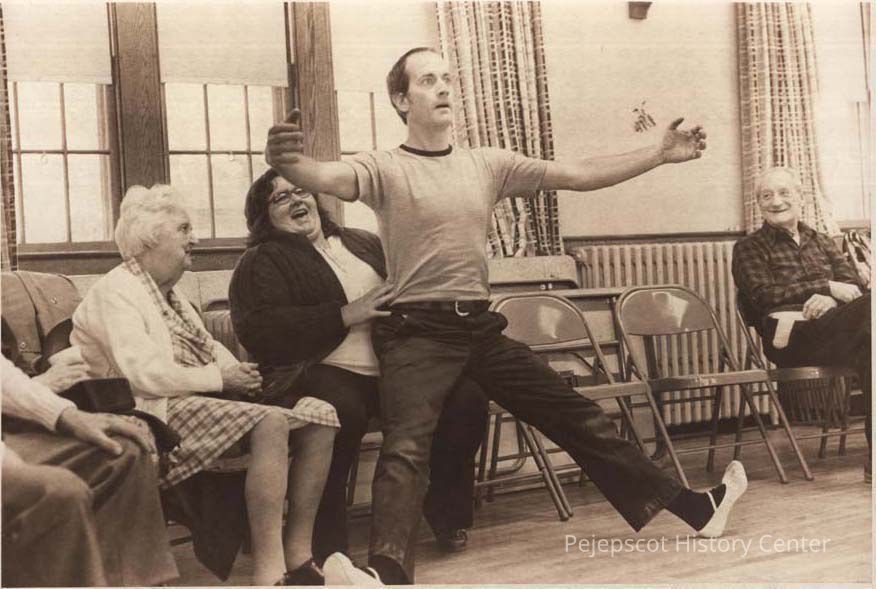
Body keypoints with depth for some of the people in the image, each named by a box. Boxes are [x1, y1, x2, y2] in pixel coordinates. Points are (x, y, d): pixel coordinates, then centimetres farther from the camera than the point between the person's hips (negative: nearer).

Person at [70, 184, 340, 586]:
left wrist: (238, 372, -3)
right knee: (270, 422, -33)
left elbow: (208, 348, 19)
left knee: (319, 414, -8)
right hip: (160, 416, -9)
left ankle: (297, 555, -7)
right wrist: (221, 377, -14)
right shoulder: (116, 292, -6)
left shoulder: (167, 292, 24)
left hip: (204, 402, 9)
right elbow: (144, 374, -19)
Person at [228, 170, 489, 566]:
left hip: (391, 368, 5)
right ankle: (327, 542, -20)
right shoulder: (261, 262, 8)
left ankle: (446, 513, 3)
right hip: (325, 371, -5)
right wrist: (345, 316, -15)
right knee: (341, 411, -39)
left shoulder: (363, 243, 24)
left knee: (468, 397, -19)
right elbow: (260, 331, -10)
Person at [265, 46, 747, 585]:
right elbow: (328, 178, -27)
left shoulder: (488, 164, 9)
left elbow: (578, 176, 6)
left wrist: (660, 154, 0)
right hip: (416, 331, -4)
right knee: (406, 446, -28)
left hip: (480, 326, 5)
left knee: (579, 418, 9)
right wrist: (289, 163, -51)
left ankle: (691, 507, 20)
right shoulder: (385, 168, -5)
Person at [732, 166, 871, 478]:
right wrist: (826, 286, -5)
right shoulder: (748, 249, 15)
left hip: (834, 330, 5)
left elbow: (853, 286, 12)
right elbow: (765, 295, -3)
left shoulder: (821, 241, 29)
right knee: (869, 306, -32)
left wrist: (829, 300, -12)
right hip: (791, 338, -4)